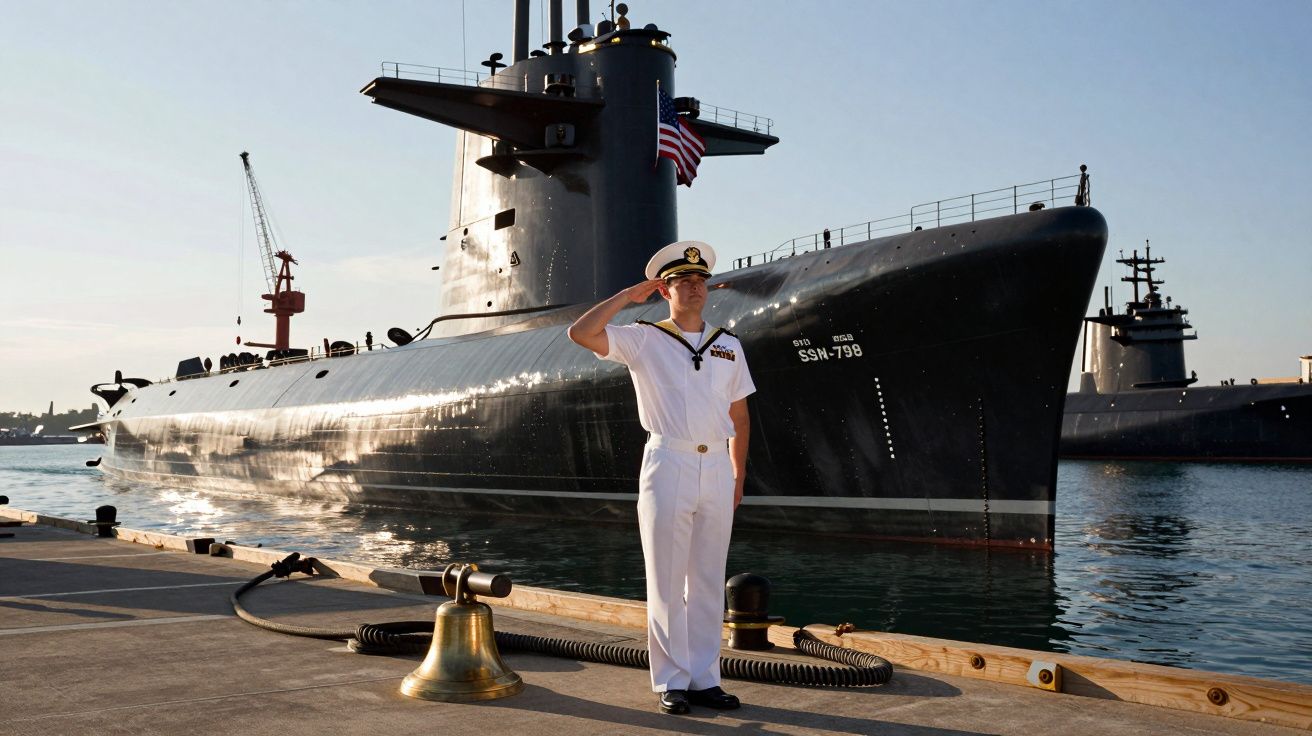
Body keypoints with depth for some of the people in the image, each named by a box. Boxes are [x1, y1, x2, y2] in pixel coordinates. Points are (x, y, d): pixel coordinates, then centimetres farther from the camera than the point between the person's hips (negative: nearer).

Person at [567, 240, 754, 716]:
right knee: (666, 582, 0)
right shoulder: (643, 339, 2)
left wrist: (738, 475, 12)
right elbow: (580, 333, -11)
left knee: (708, 582, 7)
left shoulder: (729, 346, 14)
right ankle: (671, 682, 9)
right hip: (668, 464, -4)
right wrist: (628, 296, -5)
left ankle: (705, 679, 15)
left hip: (716, 469, 4)